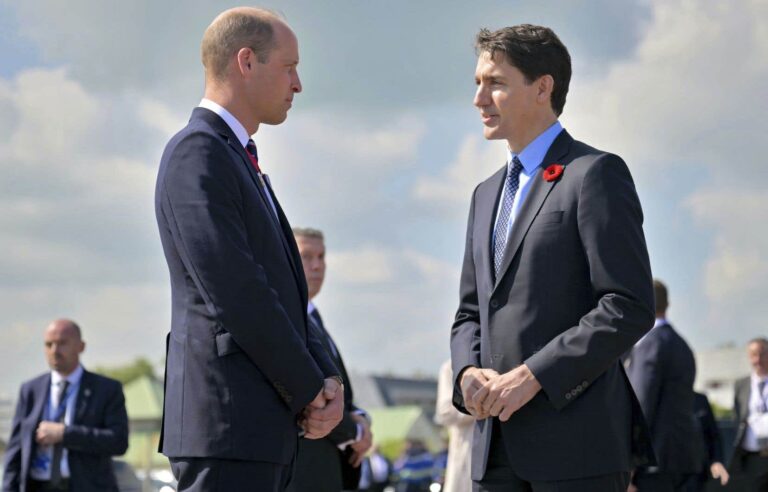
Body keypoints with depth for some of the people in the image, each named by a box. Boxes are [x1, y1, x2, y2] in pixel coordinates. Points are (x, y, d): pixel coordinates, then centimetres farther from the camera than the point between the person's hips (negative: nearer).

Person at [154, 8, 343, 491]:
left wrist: (328, 380, 1)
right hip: (227, 424, -10)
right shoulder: (197, 152, -8)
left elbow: (284, 297, 18)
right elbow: (234, 295, -17)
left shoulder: (241, 164, 24)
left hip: (266, 425, 10)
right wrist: (310, 390, -9)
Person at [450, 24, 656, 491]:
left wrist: (532, 376, -16)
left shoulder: (596, 174, -4)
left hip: (577, 440, -7)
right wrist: (469, 372, 0)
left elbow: (630, 307, -13)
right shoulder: (487, 194, 21)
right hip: (498, 446, 7)